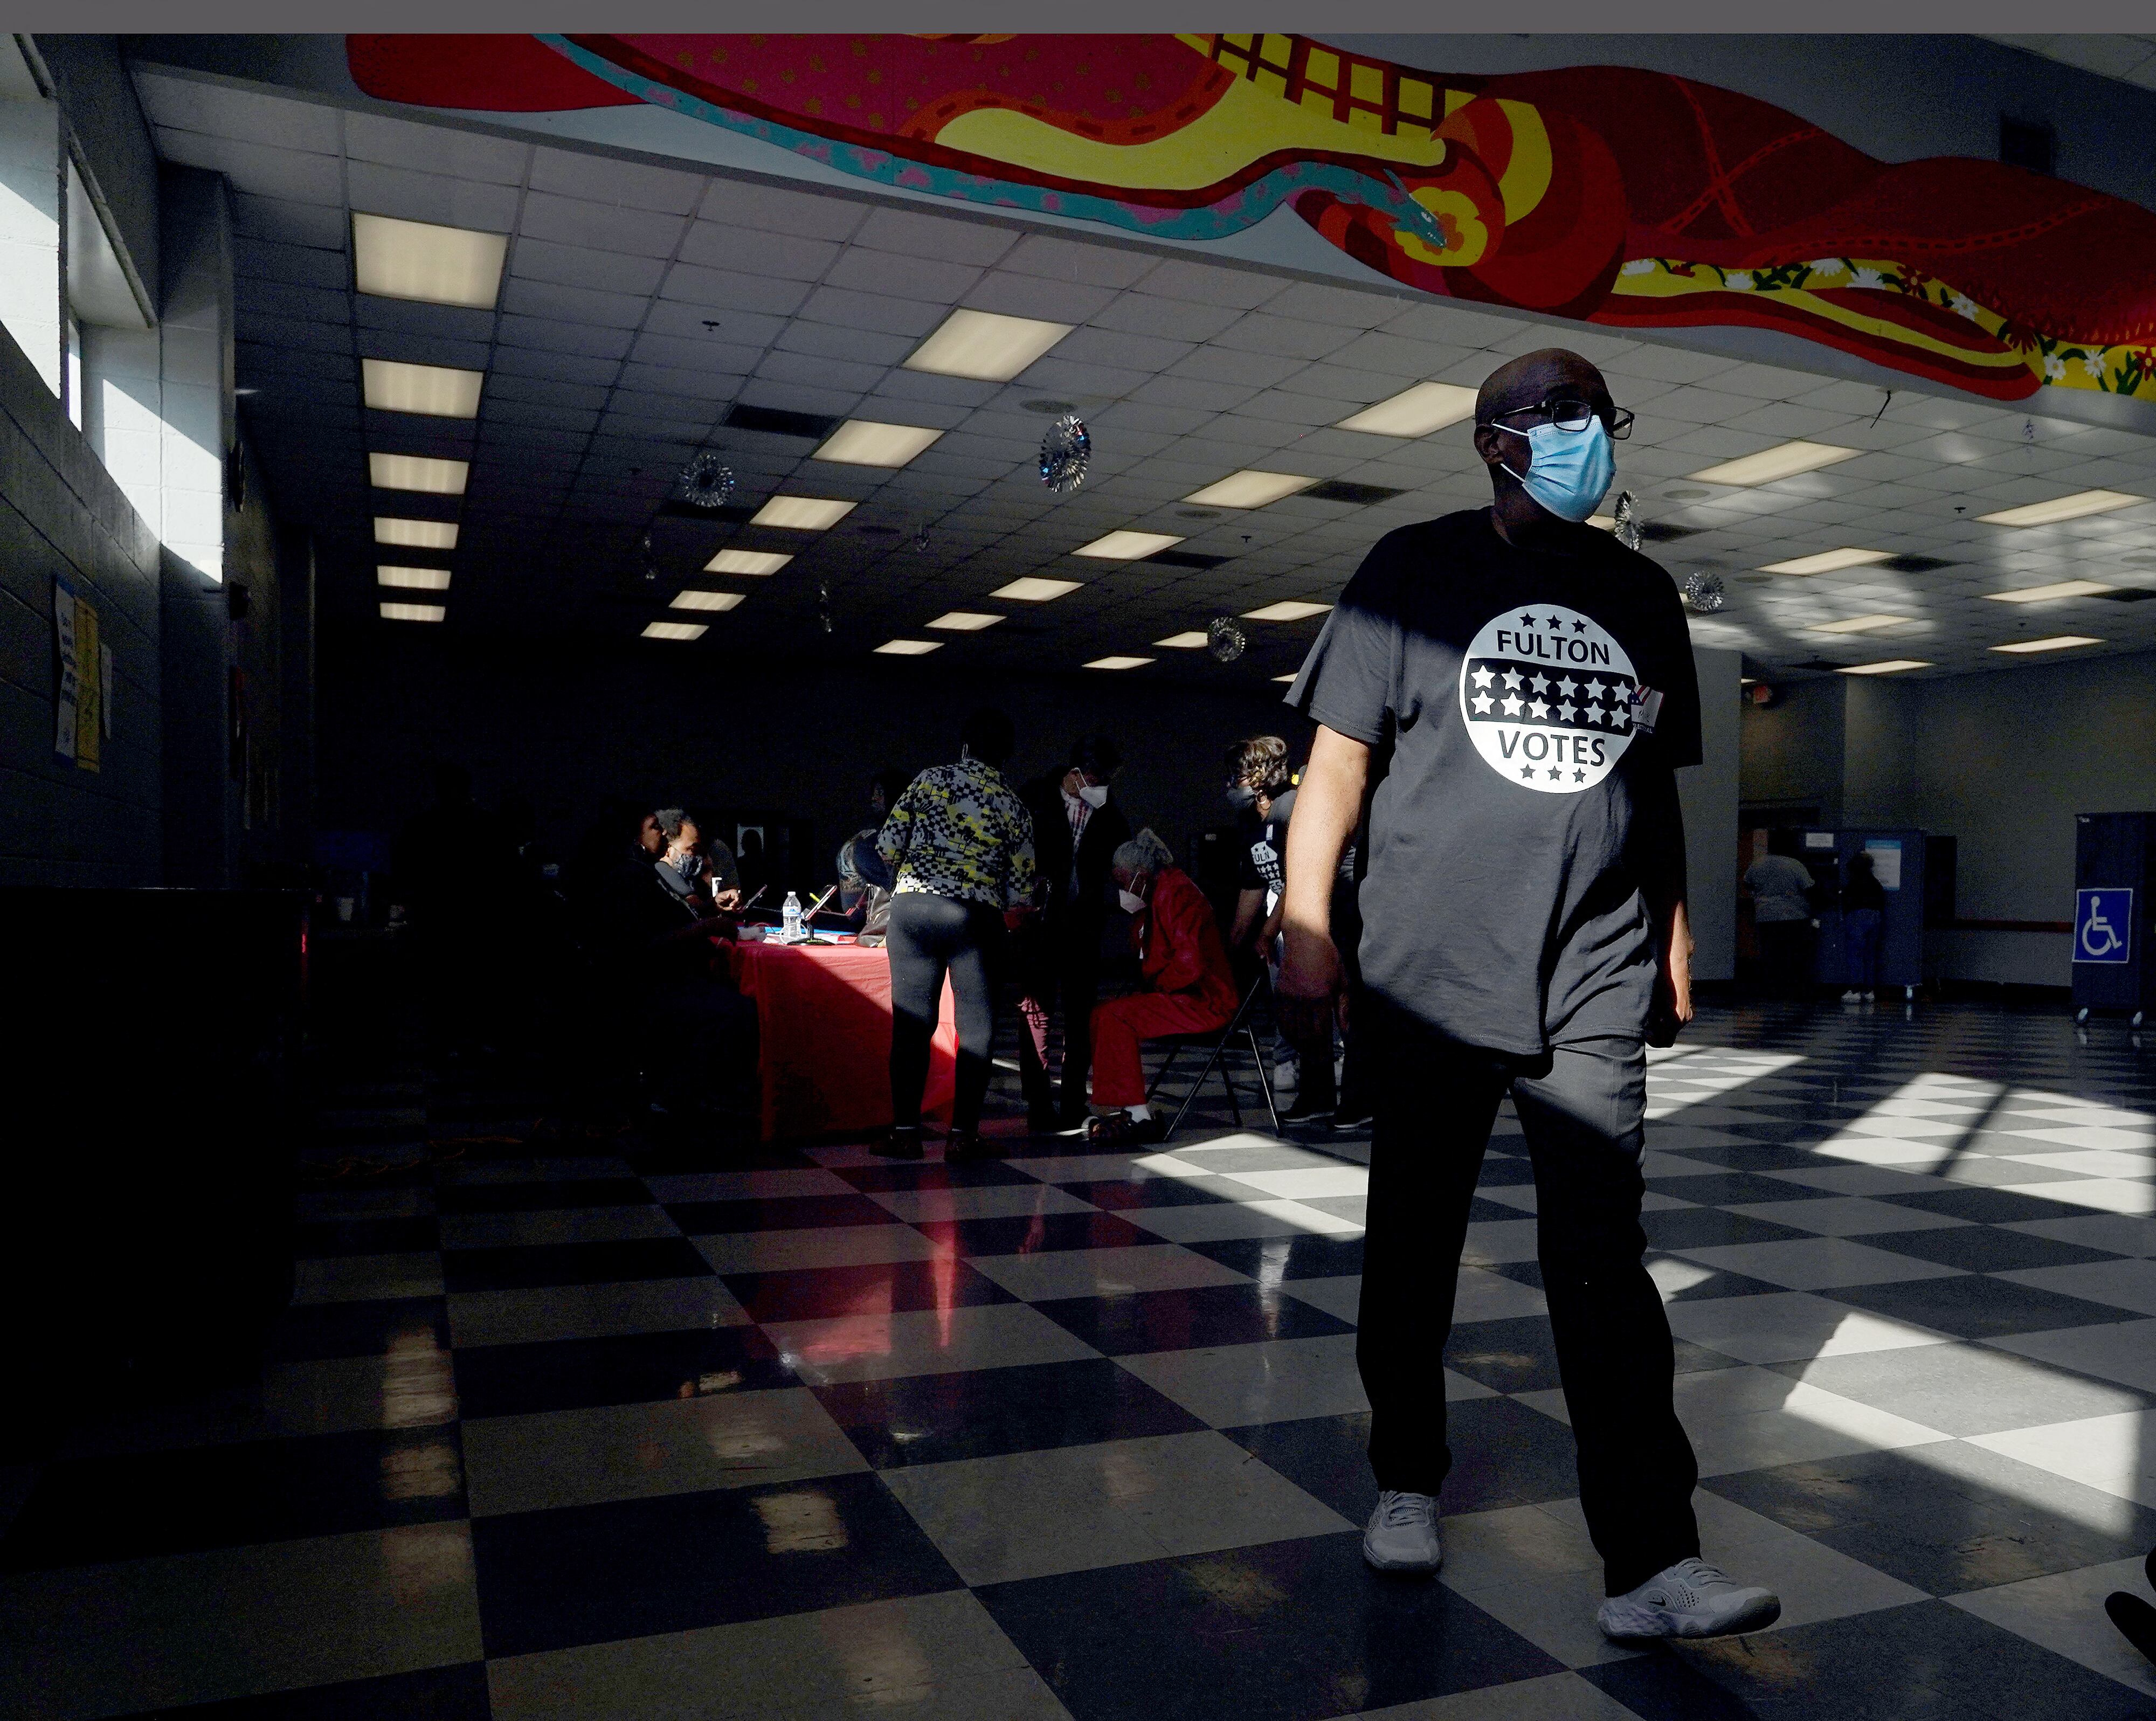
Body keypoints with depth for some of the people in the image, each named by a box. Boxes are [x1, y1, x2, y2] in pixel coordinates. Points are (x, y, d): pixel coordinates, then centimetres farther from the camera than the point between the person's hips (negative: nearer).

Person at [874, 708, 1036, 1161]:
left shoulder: (931, 780, 4)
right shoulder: (1014, 806, 7)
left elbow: (888, 844, 1)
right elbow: (1021, 888, 5)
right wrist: (1004, 908, 26)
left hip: (913, 906, 0)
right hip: (977, 918, 0)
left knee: (912, 1021, 6)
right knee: (976, 1026, 8)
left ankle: (905, 1130, 10)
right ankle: (962, 1133, 8)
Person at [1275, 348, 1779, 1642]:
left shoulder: (1642, 595, 14)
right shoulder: (1417, 571, 2)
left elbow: (1656, 787, 19)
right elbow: (1340, 760, -2)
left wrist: (1675, 931, 16)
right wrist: (1308, 927, -9)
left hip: (1597, 981, 2)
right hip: (1434, 972, -2)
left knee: (1606, 1258, -2)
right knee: (1415, 1244, 9)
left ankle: (1652, 1562, 2)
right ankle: (1409, 1480, 29)